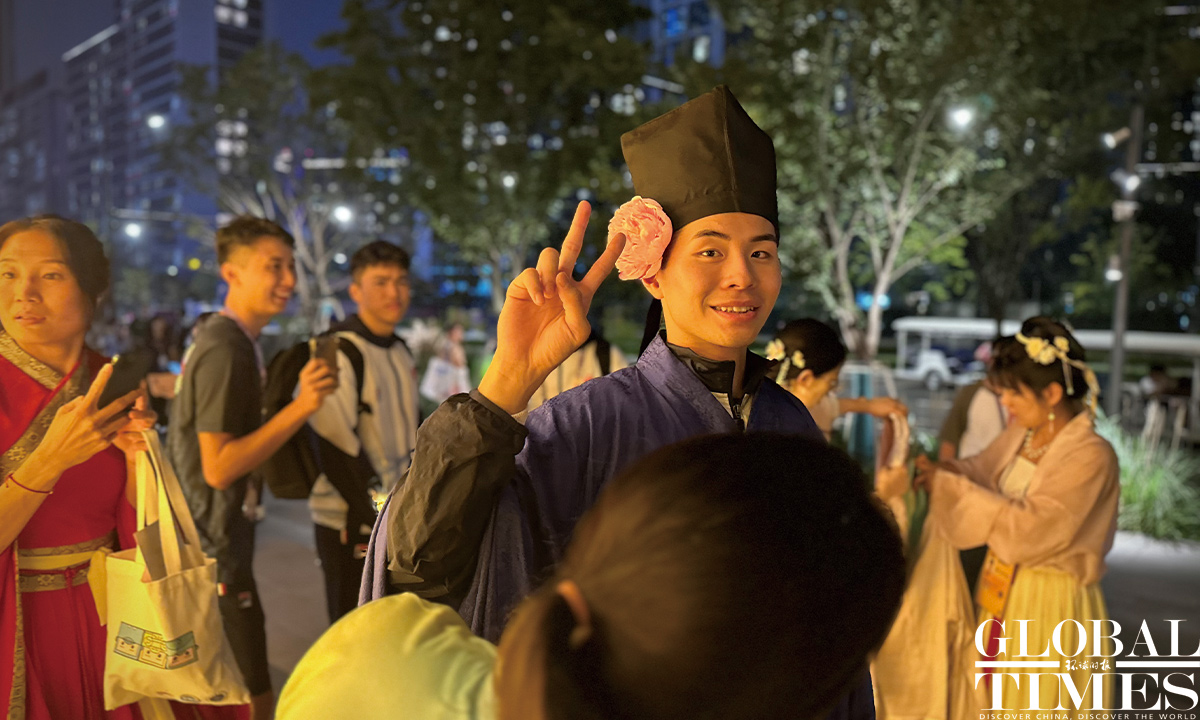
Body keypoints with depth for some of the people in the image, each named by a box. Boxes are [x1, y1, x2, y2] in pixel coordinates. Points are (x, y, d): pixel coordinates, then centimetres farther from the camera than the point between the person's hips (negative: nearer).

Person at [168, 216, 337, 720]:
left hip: (211, 533, 11)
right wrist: (301, 406, -32)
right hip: (213, 544, -11)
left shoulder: (212, 337, 9)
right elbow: (219, 467, -26)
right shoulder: (227, 351, -22)